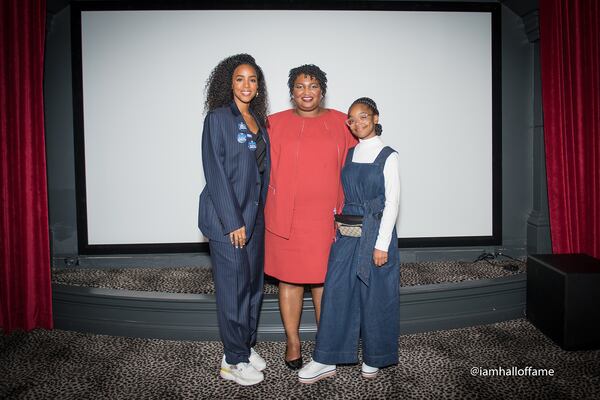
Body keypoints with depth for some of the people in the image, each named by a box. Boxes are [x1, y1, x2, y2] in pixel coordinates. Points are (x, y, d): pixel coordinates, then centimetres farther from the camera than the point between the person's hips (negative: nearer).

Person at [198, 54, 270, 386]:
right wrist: (233, 221, -16)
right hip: (226, 216, -7)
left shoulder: (258, 120, 13)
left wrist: (260, 212, 9)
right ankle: (234, 361, 15)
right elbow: (215, 172, -13)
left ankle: (245, 346, 30)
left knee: (253, 283, 14)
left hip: (254, 215, 7)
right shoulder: (218, 118, -7)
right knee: (233, 286, 0)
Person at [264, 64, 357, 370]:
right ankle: (292, 343, 25)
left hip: (326, 217, 1)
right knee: (290, 279, 9)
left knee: (324, 280, 9)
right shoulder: (275, 124, 3)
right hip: (286, 217, 0)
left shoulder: (341, 123, 5)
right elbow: (266, 169, 4)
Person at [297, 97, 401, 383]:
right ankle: (326, 360, 12)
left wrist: (382, 244, -13)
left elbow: (392, 202, -9)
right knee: (336, 291, 3)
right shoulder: (349, 154, 11)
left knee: (375, 296, 5)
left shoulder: (387, 156, -5)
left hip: (376, 233, -5)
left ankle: (374, 358, 24)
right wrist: (339, 220, 4)